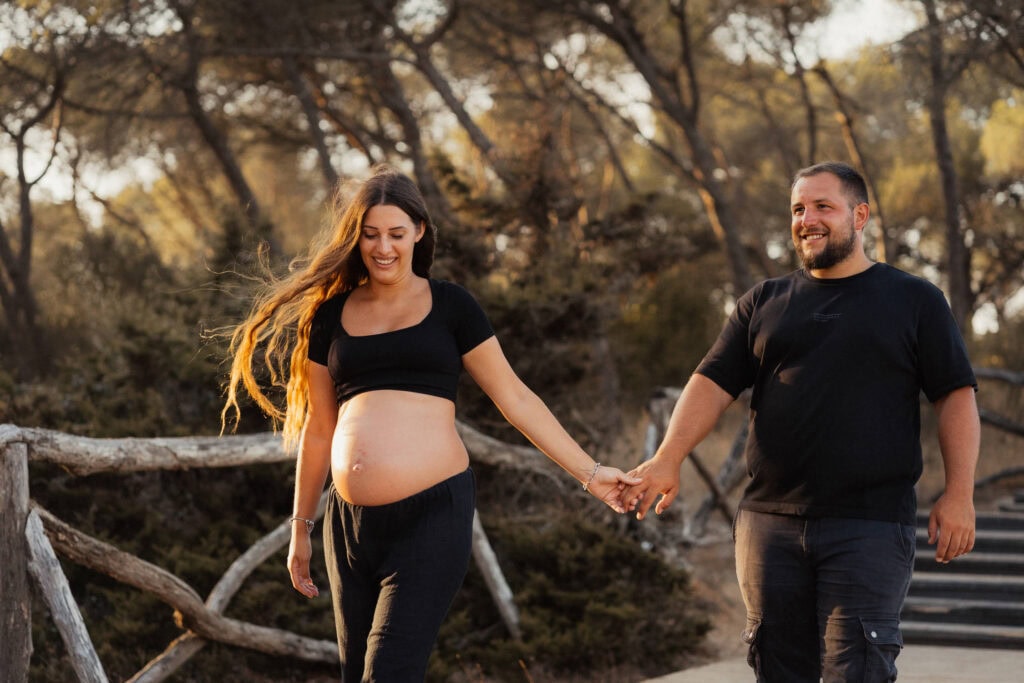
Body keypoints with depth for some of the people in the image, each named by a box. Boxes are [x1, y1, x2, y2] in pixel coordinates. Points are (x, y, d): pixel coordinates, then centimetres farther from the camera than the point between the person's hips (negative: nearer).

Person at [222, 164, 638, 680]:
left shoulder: (449, 306, 5)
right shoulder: (330, 315, 11)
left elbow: (514, 398, 8)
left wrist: (589, 473, 5)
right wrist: (301, 527, 20)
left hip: (432, 512, -4)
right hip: (352, 522, 4)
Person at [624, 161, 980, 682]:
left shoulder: (914, 301, 7)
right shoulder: (764, 304, 15)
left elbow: (955, 398, 3)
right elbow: (712, 384, 6)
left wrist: (959, 494, -9)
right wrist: (667, 459, -10)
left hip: (871, 526, -4)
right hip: (769, 522, 4)